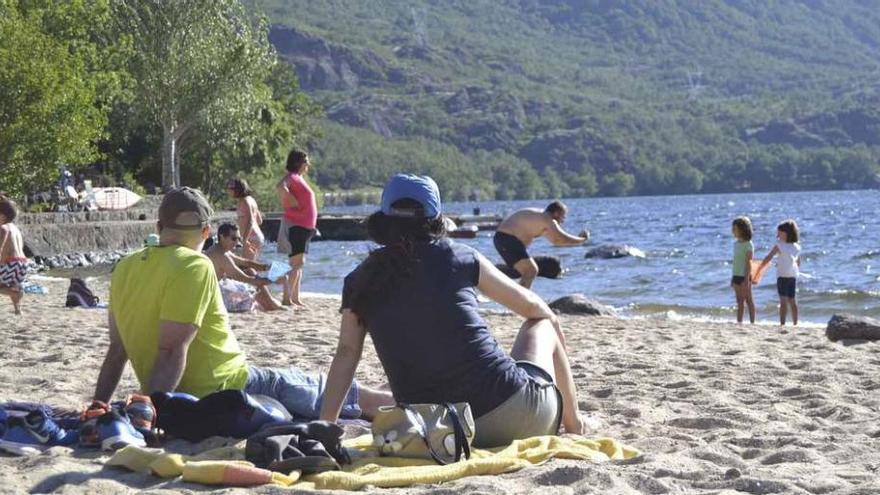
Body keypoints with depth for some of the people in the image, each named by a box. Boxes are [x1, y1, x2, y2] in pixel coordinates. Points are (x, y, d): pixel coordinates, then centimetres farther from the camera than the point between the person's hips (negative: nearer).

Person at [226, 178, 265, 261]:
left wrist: (245, 240, -30)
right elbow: (259, 221, 20)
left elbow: (250, 222, -23)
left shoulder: (245, 201, -12)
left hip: (251, 238, -10)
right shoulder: (250, 199, 16)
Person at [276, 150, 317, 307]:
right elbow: (281, 187, -31)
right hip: (296, 225, -10)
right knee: (297, 262, -14)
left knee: (299, 264, 11)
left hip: (306, 226, 10)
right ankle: (287, 298, -16)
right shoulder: (292, 177, -10)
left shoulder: (300, 178, 19)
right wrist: (293, 202, -20)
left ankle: (295, 298, 14)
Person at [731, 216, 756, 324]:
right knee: (739, 301, 10)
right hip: (736, 275, 7)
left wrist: (747, 279, -18)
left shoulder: (748, 244, -11)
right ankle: (739, 322, 14)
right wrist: (733, 277, 15)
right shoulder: (736, 243, 11)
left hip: (744, 276, -7)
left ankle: (752, 322, 4)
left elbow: (748, 263, -14)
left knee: (748, 300, -1)